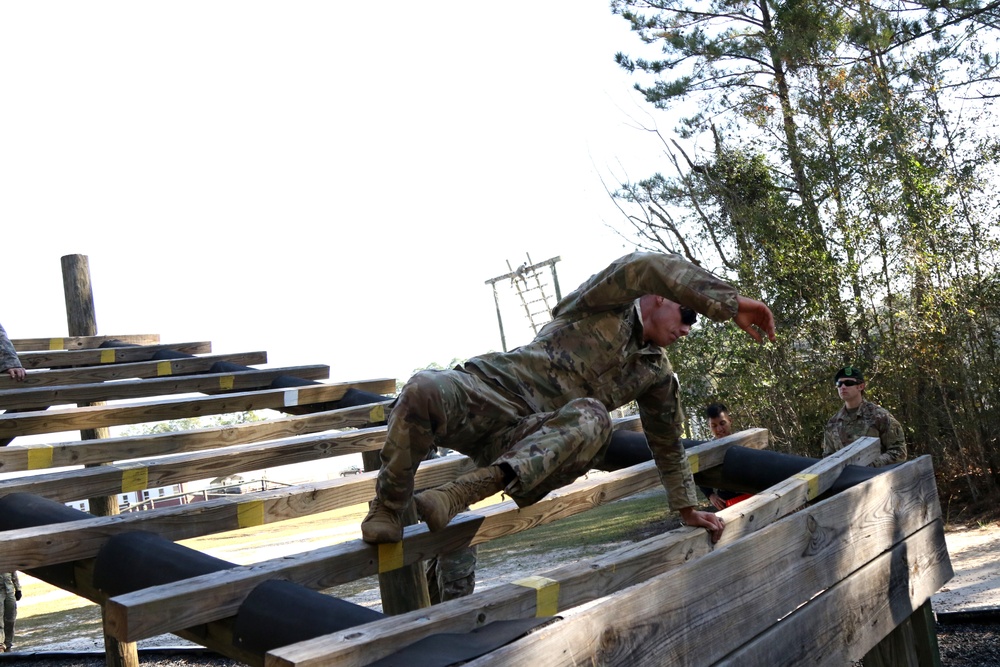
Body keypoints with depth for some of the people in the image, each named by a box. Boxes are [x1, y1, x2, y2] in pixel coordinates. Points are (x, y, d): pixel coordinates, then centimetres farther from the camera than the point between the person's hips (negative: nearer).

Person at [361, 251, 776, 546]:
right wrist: (730, 304, -20)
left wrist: (687, 508, 36)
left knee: (592, 417, -33)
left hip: (535, 439, 4)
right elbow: (649, 268, -15)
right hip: (490, 390, -3)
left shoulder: (657, 375, 24)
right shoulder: (606, 305, 7)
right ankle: (387, 508, -14)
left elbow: (668, 446, 36)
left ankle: (468, 489, -40)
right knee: (423, 391, -37)